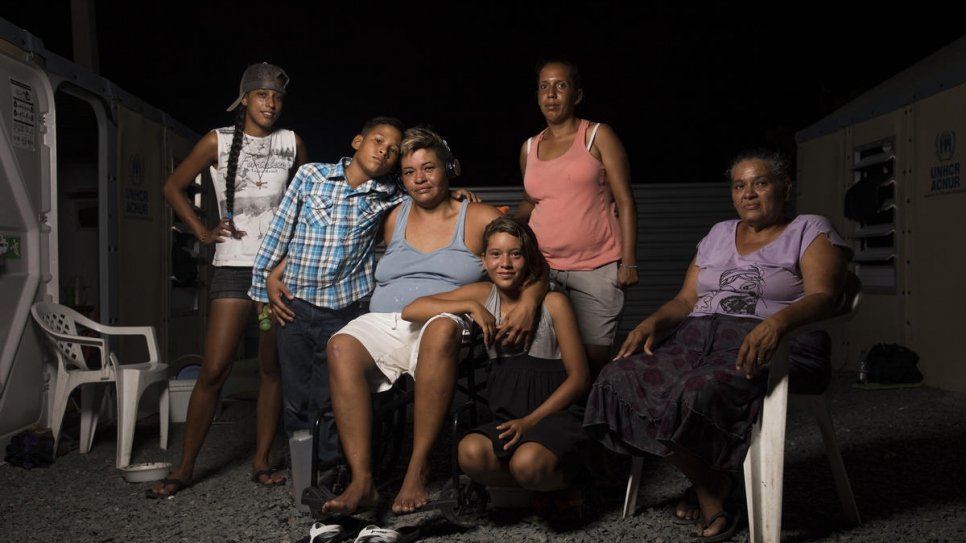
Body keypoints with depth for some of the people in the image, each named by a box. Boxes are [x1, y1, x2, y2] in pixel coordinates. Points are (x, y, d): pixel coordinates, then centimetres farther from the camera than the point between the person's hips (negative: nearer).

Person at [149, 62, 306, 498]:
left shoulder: (292, 143, 7)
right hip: (232, 266, -2)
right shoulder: (218, 141, 2)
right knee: (214, 369, -5)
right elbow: (173, 188, 11)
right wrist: (203, 232, 4)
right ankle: (185, 467, 8)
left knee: (272, 367, 5)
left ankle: (261, 462, 15)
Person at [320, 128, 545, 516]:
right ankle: (362, 482, -32)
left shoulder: (478, 218, 10)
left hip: (445, 322, -3)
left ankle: (418, 469, -33)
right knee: (342, 345, -30)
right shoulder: (393, 219, 21)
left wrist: (528, 304, -18)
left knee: (440, 330, -40)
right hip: (384, 323, 3)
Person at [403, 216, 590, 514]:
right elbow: (410, 311, 2)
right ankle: (542, 482, -3)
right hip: (508, 416, 4)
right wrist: (470, 306, -9)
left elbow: (579, 378, -2)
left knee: (527, 463, -35)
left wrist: (530, 420, -13)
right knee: (470, 453, -29)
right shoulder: (483, 294, 8)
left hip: (557, 412, -3)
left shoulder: (553, 302, -3)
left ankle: (562, 483, 1)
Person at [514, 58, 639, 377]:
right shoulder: (529, 148, 14)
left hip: (597, 267, -3)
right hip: (542, 267, 3)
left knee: (594, 357, -4)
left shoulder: (598, 136, 3)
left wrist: (628, 263, -9)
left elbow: (625, 202, -2)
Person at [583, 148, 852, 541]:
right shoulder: (719, 234, 23)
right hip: (699, 339, 6)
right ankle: (709, 484, -5)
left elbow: (823, 297, -9)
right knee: (619, 380, -21)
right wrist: (654, 321, -4)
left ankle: (711, 481, -4)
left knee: (697, 394, -37)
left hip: (770, 347, -5)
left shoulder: (811, 230, 8)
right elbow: (686, 300, 18)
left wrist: (777, 322, -31)